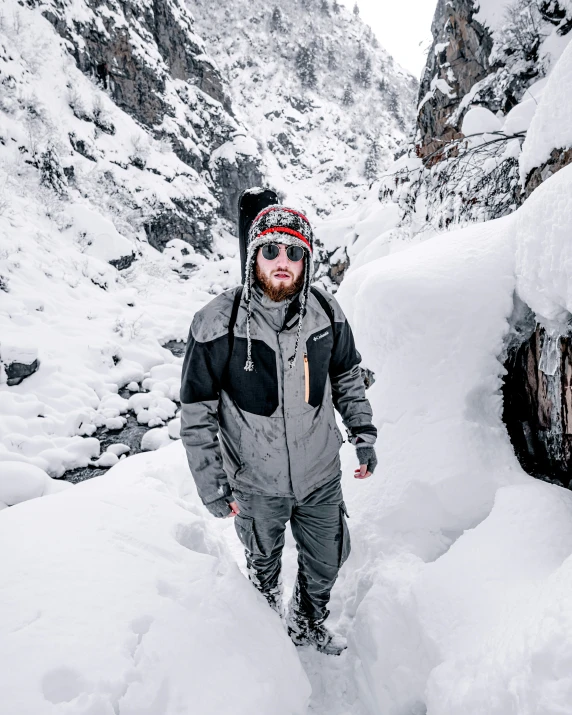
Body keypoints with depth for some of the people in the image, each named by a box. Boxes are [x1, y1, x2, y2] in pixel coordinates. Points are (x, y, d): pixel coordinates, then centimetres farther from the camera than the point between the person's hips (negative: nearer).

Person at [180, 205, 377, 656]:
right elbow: (197, 414, -13)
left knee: (327, 560, 23)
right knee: (264, 562, 26)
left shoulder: (326, 313, -10)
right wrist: (212, 486, -11)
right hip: (256, 481, -2)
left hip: (321, 473, 3)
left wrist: (364, 435, 6)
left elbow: (348, 377, 7)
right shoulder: (217, 325, -21)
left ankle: (309, 624, 55)